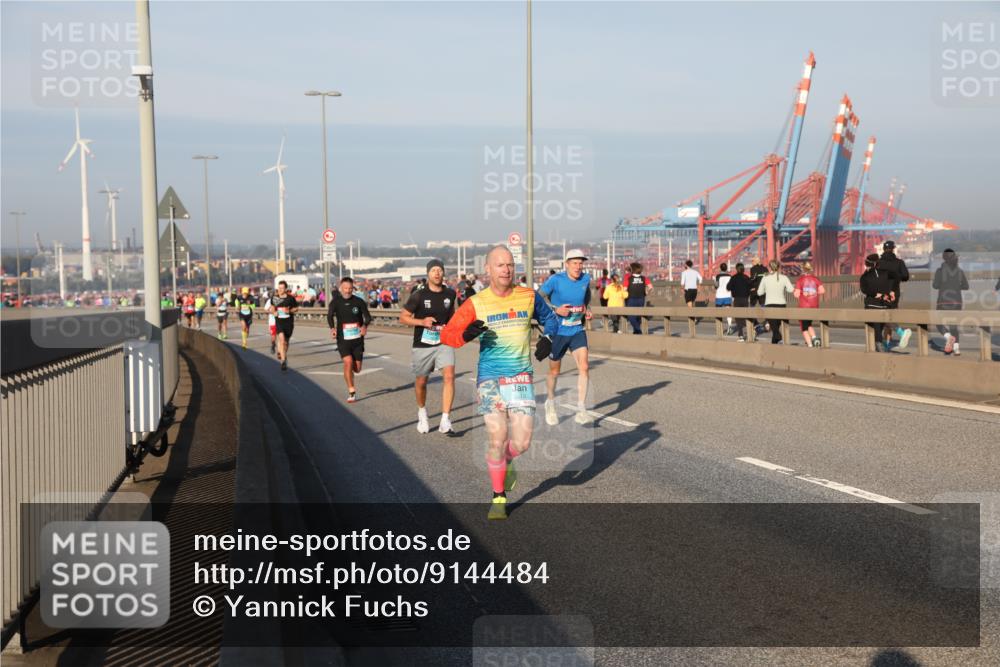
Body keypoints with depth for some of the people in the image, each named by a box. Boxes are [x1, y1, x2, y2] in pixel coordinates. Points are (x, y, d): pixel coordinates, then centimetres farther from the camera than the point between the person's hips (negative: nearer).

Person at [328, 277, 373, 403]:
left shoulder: (359, 301, 0)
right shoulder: (336, 301, -1)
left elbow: (367, 316, -3)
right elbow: (330, 315, -15)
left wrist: (365, 325, -26)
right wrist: (332, 328, -35)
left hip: (357, 339, 1)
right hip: (343, 339, -1)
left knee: (357, 368, 2)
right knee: (348, 363, -19)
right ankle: (352, 392, -7)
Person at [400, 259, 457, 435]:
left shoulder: (450, 294, 2)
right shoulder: (418, 296, -8)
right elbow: (403, 317, -4)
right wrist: (422, 321, -18)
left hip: (444, 343, 1)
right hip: (423, 344, -1)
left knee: (449, 376, -19)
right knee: (421, 382, 12)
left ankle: (445, 422, -17)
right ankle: (422, 412, 41)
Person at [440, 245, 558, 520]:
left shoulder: (529, 296, 2)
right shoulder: (476, 304, -3)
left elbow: (549, 317, 20)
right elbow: (446, 333, -3)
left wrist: (547, 338, 0)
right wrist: (465, 335, -24)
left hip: (521, 377, 1)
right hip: (490, 378, -1)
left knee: (522, 442, -6)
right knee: (498, 439, -6)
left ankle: (506, 462, 32)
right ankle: (498, 497, 14)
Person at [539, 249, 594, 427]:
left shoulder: (586, 279, -1)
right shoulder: (556, 280, -14)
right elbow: (539, 296, -8)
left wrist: (587, 308, 4)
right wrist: (555, 309, -20)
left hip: (577, 331, 3)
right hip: (557, 332, -3)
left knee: (584, 367, -14)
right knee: (554, 371, 11)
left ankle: (581, 411, -8)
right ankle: (550, 404, 38)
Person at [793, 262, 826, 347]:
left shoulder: (800, 280, -7)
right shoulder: (815, 279, 3)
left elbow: (797, 295, -12)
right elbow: (822, 291, -7)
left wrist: (794, 292, 9)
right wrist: (815, 294, 10)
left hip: (804, 306, -4)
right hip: (814, 306, 4)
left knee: (804, 328, 6)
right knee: (809, 324, 24)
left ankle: (810, 345, -4)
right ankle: (814, 338, 1)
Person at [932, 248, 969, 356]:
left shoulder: (940, 270, -8)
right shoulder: (960, 270, 4)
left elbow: (935, 285, -12)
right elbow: (966, 286, 7)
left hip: (944, 301, -3)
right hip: (957, 301, 3)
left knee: (940, 324, 9)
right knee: (954, 325, 13)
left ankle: (949, 337, -22)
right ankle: (956, 349, 0)